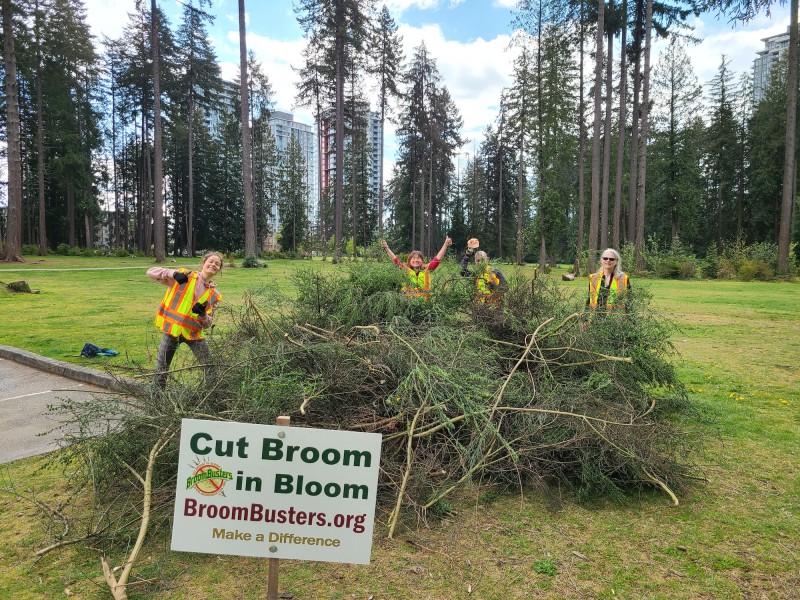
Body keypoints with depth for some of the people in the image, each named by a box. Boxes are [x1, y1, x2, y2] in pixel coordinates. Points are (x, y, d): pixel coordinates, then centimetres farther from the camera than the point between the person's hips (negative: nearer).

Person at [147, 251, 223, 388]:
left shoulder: (214, 294, 5)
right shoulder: (184, 276, -3)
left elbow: (208, 324, 6)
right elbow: (151, 272, -6)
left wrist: (202, 314, -16)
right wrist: (173, 273, -22)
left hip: (194, 333, 3)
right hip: (172, 328, -2)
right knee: (161, 369, 5)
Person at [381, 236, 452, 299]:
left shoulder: (426, 269, 7)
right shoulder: (407, 269, 7)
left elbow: (437, 259, 1)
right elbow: (395, 260, 5)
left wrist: (445, 245, -6)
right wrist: (387, 248, 0)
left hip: (424, 300, 0)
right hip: (408, 299, 0)